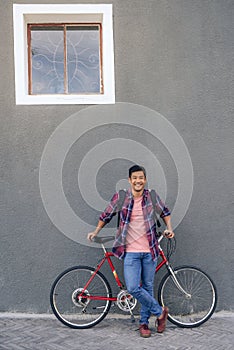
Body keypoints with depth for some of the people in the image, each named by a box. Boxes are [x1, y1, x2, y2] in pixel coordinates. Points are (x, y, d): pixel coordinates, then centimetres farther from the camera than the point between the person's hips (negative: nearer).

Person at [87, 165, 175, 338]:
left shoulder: (152, 196, 0)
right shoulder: (120, 197, -5)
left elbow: (165, 212, 18)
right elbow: (106, 215, 11)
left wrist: (169, 228, 5)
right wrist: (96, 232, 15)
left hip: (149, 250, 1)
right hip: (131, 252, -1)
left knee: (148, 287, 9)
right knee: (133, 288, -11)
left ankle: (144, 322, 26)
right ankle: (160, 311, 10)